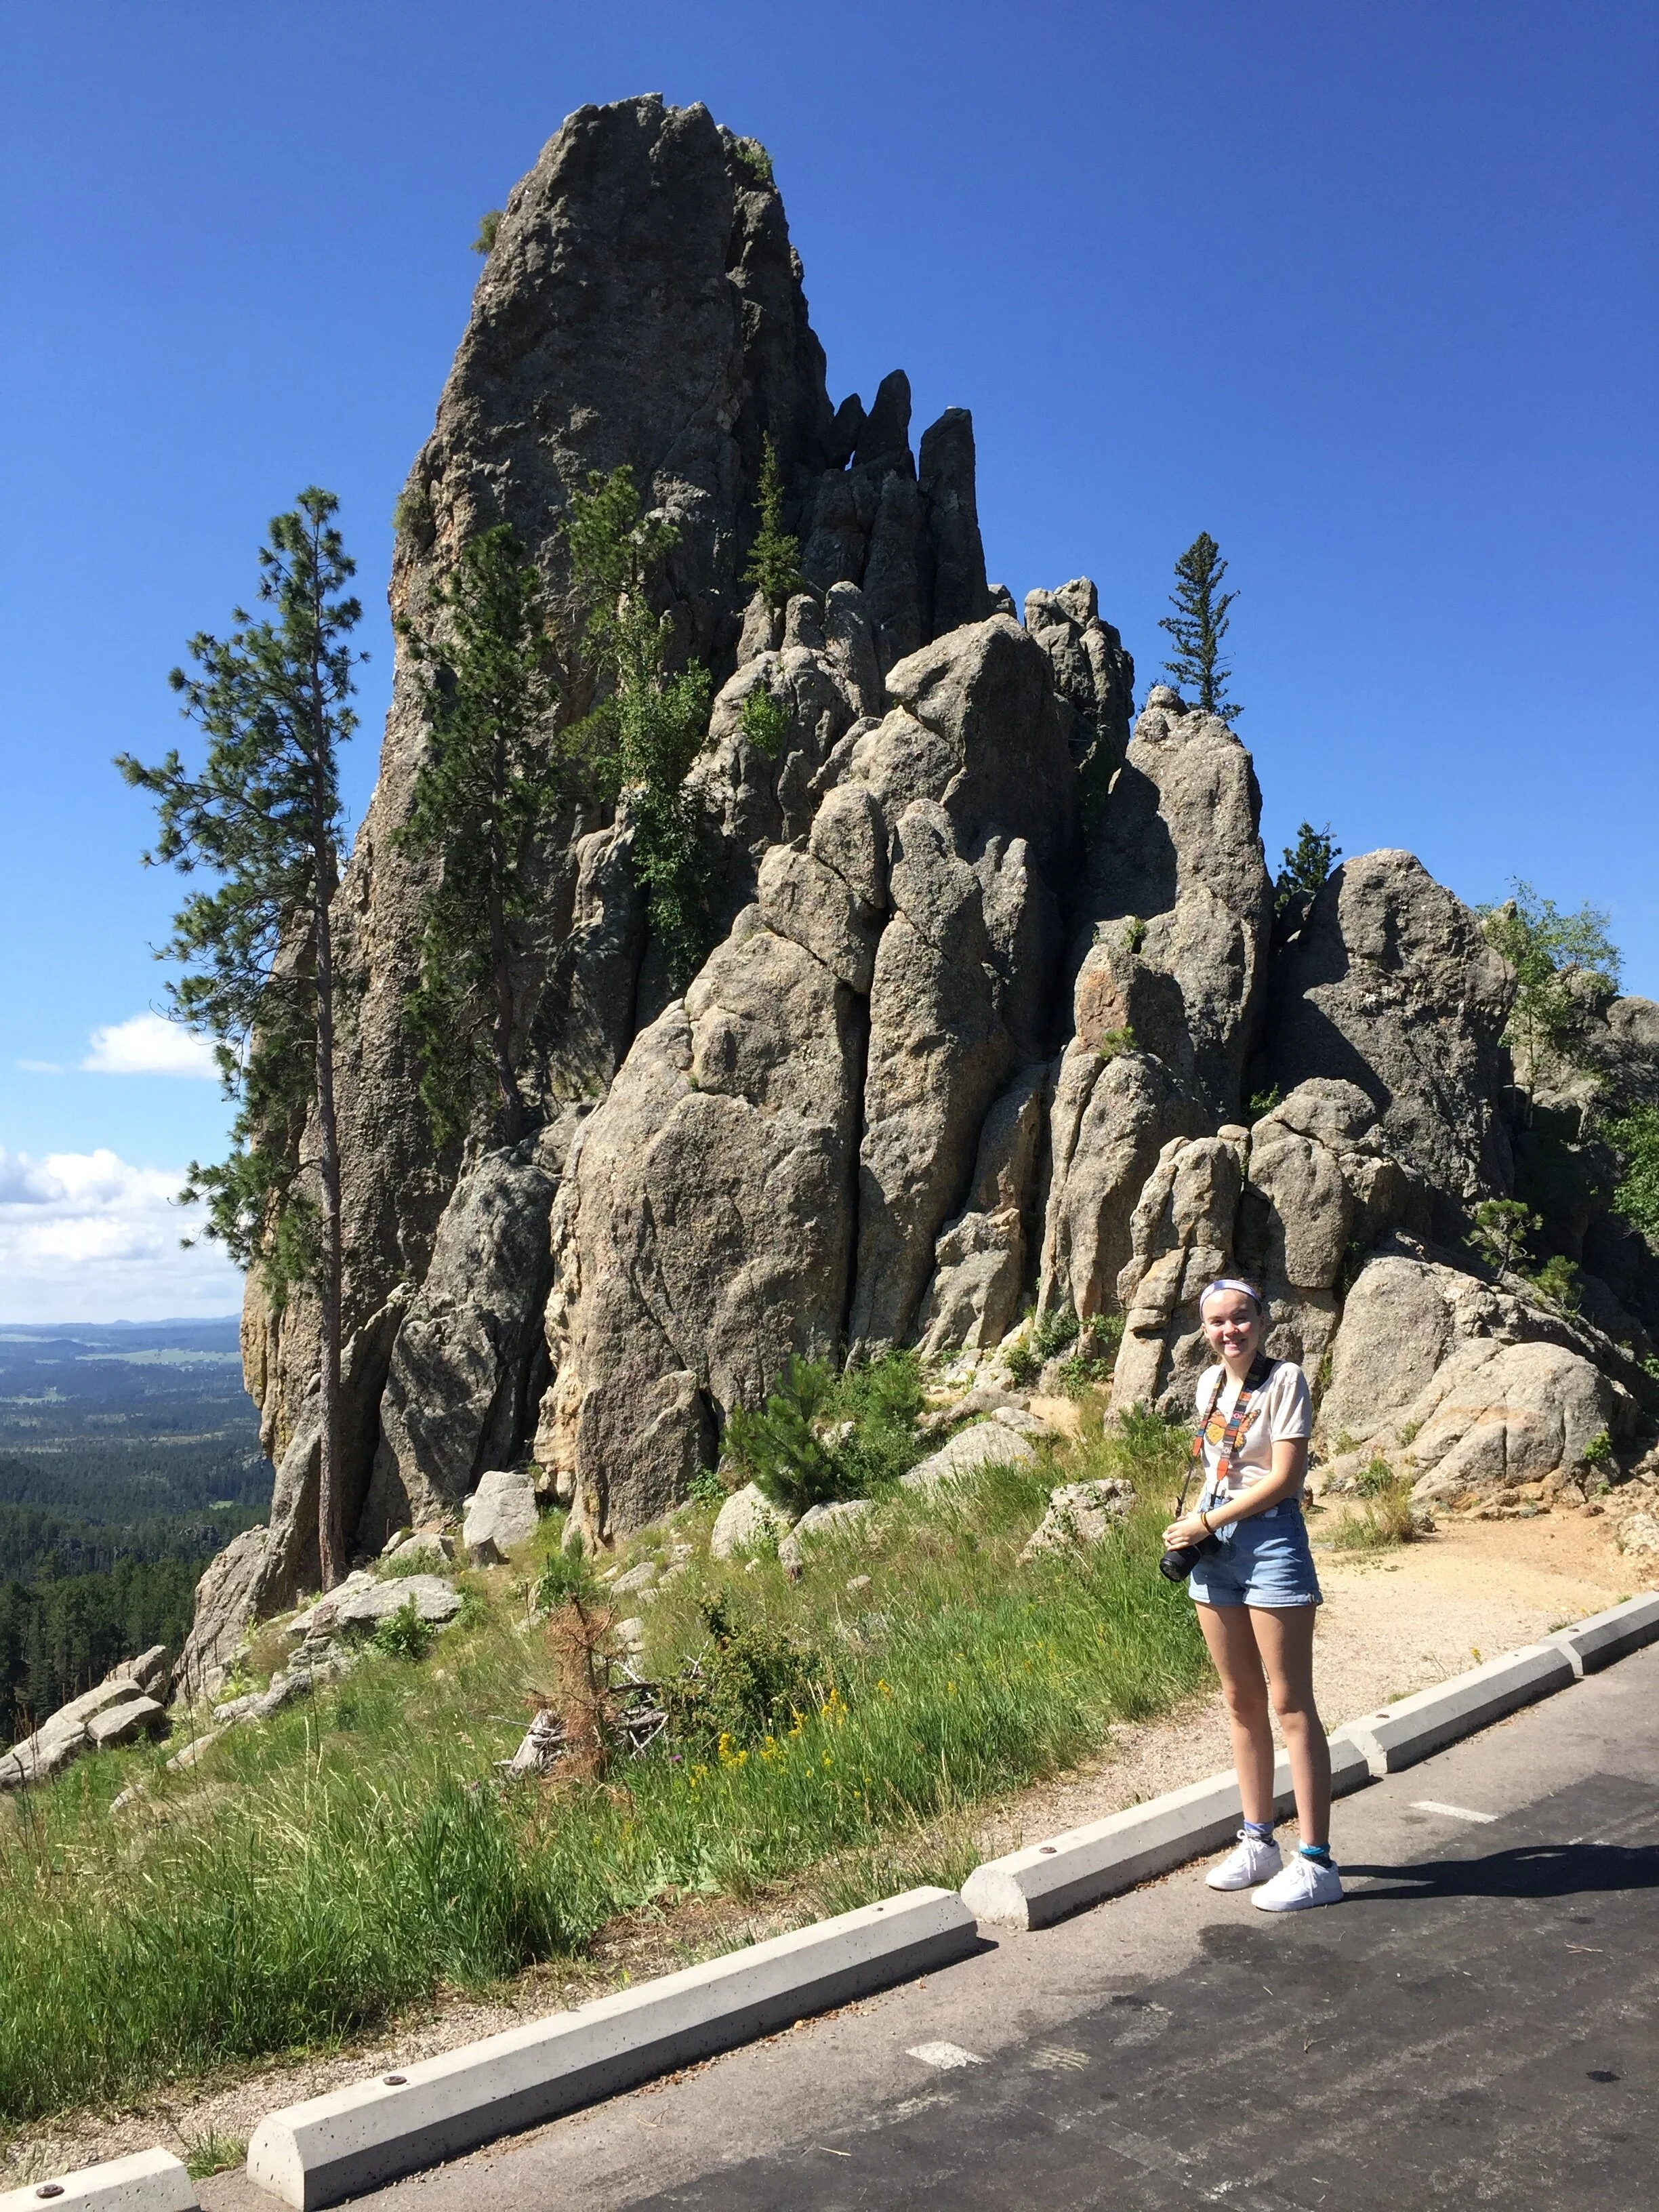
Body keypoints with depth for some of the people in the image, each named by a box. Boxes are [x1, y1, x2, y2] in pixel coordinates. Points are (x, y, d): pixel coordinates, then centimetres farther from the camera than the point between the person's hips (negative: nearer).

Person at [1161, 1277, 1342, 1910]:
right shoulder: (1210, 1383, 10)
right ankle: (1258, 1843, 24)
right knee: (1241, 1702, 13)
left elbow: (1285, 1478, -15)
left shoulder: (1284, 1380, -10)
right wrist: (1191, 1522, 2)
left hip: (1271, 1542, -7)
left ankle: (1316, 1864, 3)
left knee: (1290, 1705, -3)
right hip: (1214, 1546, 7)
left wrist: (1208, 1522, -13)